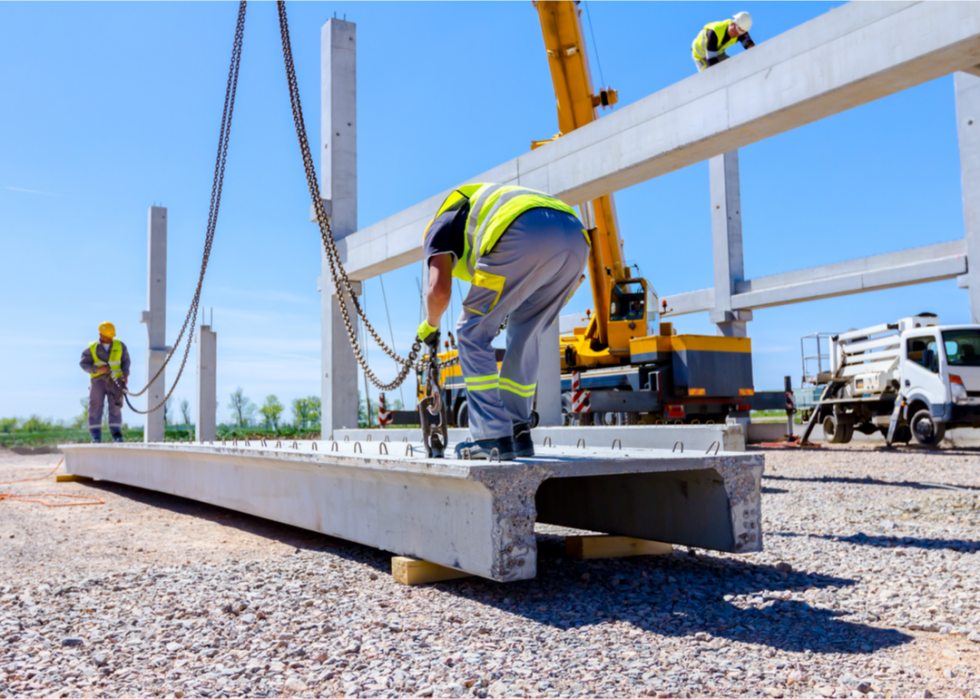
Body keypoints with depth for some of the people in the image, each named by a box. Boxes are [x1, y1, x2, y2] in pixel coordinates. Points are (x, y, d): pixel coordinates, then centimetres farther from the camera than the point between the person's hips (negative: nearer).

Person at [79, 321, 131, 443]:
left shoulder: (120, 345, 6)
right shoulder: (92, 348, -1)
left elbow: (125, 360, 13)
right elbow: (84, 364, -4)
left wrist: (125, 374, -2)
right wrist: (97, 369, -20)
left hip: (115, 380, 1)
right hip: (98, 379, -1)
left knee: (115, 406, -4)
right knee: (95, 406, -4)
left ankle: (116, 434, -3)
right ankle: (95, 436, -1)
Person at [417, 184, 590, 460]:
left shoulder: (440, 227, 24)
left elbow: (440, 291, 6)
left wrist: (429, 326, 25)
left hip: (527, 236, -7)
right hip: (577, 238, 8)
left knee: (472, 332, 8)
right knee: (524, 337, 22)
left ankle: (492, 437, 4)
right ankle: (518, 432, 27)